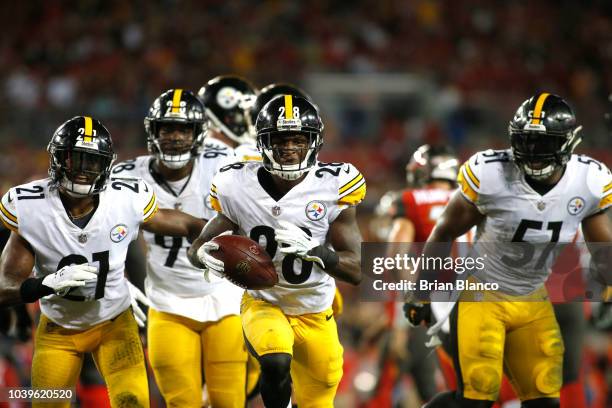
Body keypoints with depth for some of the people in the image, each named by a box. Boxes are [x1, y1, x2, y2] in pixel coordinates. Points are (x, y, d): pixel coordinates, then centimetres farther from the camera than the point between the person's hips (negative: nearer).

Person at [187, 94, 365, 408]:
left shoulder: (333, 188, -15)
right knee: (276, 363, -33)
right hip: (264, 303, -2)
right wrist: (205, 254, -29)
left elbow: (356, 272, -17)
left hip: (315, 314, 2)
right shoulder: (239, 187, -14)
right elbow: (197, 249, -3)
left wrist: (313, 249, -37)